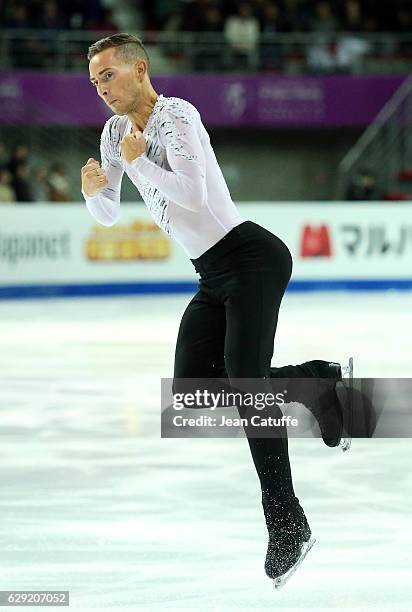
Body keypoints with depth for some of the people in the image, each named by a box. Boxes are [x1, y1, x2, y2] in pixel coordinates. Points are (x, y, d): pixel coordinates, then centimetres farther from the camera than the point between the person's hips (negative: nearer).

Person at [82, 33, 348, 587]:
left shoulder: (177, 115, -15)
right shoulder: (116, 131, 11)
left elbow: (193, 193, -30)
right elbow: (109, 216, 15)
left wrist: (138, 160, -19)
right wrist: (94, 191, -7)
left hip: (252, 257, -9)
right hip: (214, 275, 9)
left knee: (244, 380, -17)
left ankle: (287, 522, -12)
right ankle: (316, 383, 16)